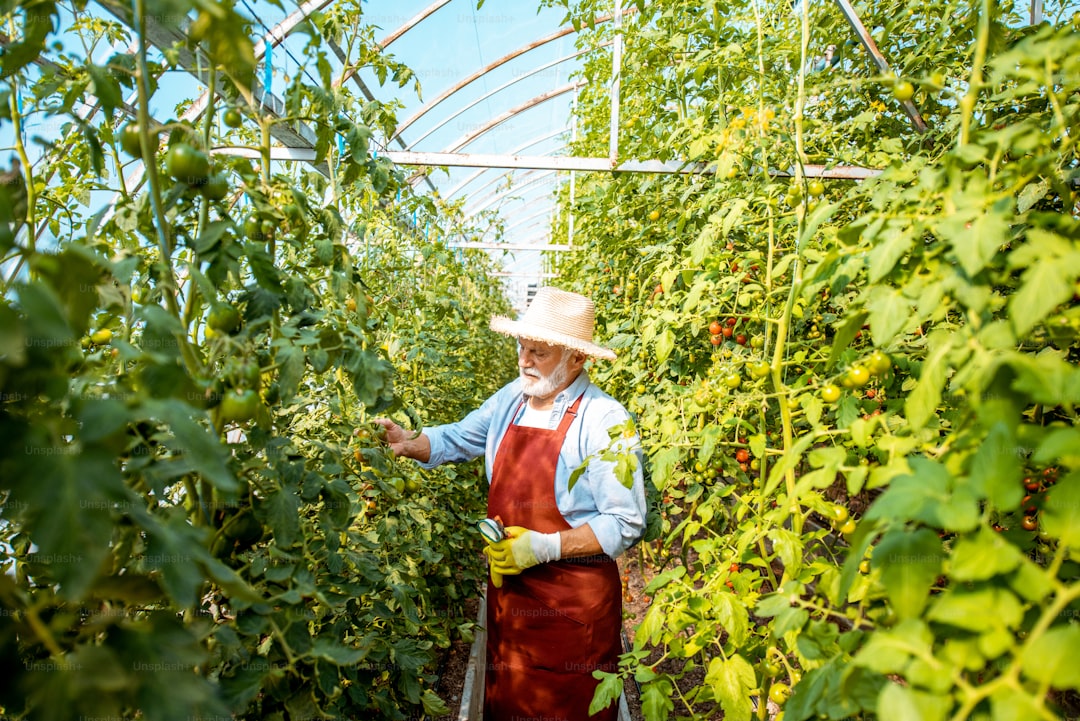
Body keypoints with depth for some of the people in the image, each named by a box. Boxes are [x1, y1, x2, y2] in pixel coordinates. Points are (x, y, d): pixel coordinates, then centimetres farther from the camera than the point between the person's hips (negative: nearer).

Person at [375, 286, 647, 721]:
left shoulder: (605, 421, -20)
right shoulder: (511, 399, 0)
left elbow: (626, 524, -18)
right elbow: (459, 439, 14)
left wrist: (546, 547, -23)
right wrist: (408, 443, -5)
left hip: (574, 600, -5)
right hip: (508, 585, 6)